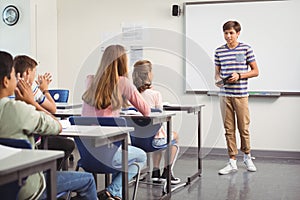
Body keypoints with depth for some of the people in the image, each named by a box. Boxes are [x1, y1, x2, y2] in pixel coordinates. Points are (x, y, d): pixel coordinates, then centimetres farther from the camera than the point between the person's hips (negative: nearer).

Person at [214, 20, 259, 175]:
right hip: (225, 94, 2)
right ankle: (232, 162, 12)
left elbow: (255, 71, 2)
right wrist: (217, 79, -7)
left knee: (243, 128, 4)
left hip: (241, 94, -2)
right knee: (229, 129, 5)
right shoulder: (219, 51, 8)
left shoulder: (246, 49, 0)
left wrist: (239, 76, -12)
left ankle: (247, 156, 27)